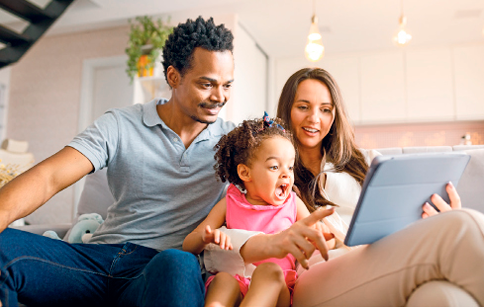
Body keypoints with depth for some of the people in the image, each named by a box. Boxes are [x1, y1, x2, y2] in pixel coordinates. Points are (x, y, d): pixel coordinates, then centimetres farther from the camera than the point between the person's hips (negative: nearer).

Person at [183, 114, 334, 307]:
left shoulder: (293, 203, 14)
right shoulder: (229, 204, 11)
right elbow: (188, 246, 10)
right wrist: (206, 237, -16)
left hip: (275, 290, 0)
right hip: (236, 283, 0)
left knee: (269, 270, -31)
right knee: (223, 278, -32)